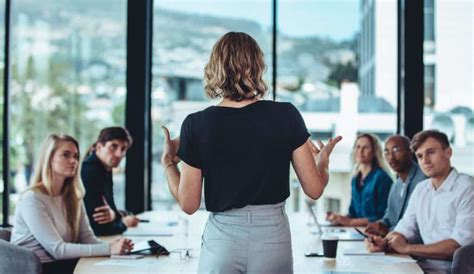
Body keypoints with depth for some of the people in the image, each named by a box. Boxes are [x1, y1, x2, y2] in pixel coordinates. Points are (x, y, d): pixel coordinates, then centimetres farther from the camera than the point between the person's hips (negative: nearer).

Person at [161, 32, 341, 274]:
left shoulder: (196, 125, -7)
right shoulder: (286, 116, -6)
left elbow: (188, 204, -3)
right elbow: (314, 189, -2)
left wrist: (168, 162, 13)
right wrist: (323, 160, 19)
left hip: (221, 239, 0)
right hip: (273, 237, 1)